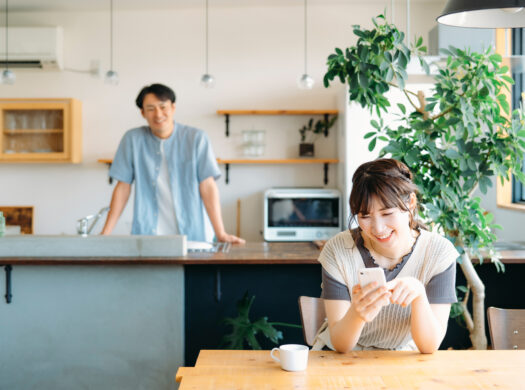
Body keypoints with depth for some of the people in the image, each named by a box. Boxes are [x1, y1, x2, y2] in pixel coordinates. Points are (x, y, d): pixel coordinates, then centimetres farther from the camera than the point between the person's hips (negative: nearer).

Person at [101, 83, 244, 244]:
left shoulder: (196, 138, 0)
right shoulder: (132, 139, 4)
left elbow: (207, 187, -2)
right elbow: (123, 187, 7)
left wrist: (221, 234, -9)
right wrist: (105, 233, 1)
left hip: (190, 236, 0)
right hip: (145, 235, 1)